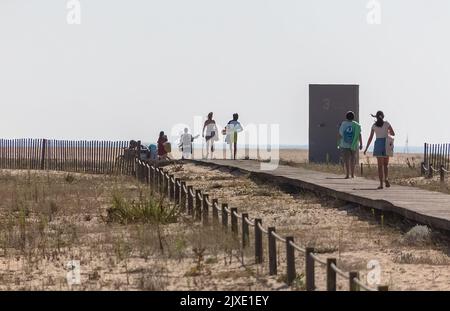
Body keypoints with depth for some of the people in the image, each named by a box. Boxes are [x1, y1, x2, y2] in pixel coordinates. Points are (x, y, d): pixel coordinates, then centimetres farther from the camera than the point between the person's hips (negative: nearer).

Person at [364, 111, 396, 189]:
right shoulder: (387, 123, 1)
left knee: (380, 165, 3)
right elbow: (393, 134, 7)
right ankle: (386, 179, -11)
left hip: (378, 144, 0)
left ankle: (381, 183, -5)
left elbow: (370, 138, 3)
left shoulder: (374, 125, 4)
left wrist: (366, 148, 10)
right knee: (386, 164, 14)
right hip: (386, 144, 0)